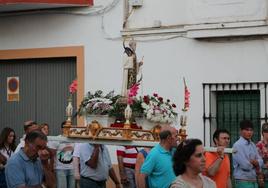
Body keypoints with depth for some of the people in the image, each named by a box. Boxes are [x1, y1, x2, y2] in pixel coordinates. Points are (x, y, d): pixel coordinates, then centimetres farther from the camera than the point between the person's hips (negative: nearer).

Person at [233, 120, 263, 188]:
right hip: (243, 182, -8)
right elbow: (245, 165, -16)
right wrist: (255, 164, 3)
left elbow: (260, 161, 8)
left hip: (254, 181, 8)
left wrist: (252, 162, -12)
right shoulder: (237, 145, -11)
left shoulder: (253, 145, 13)